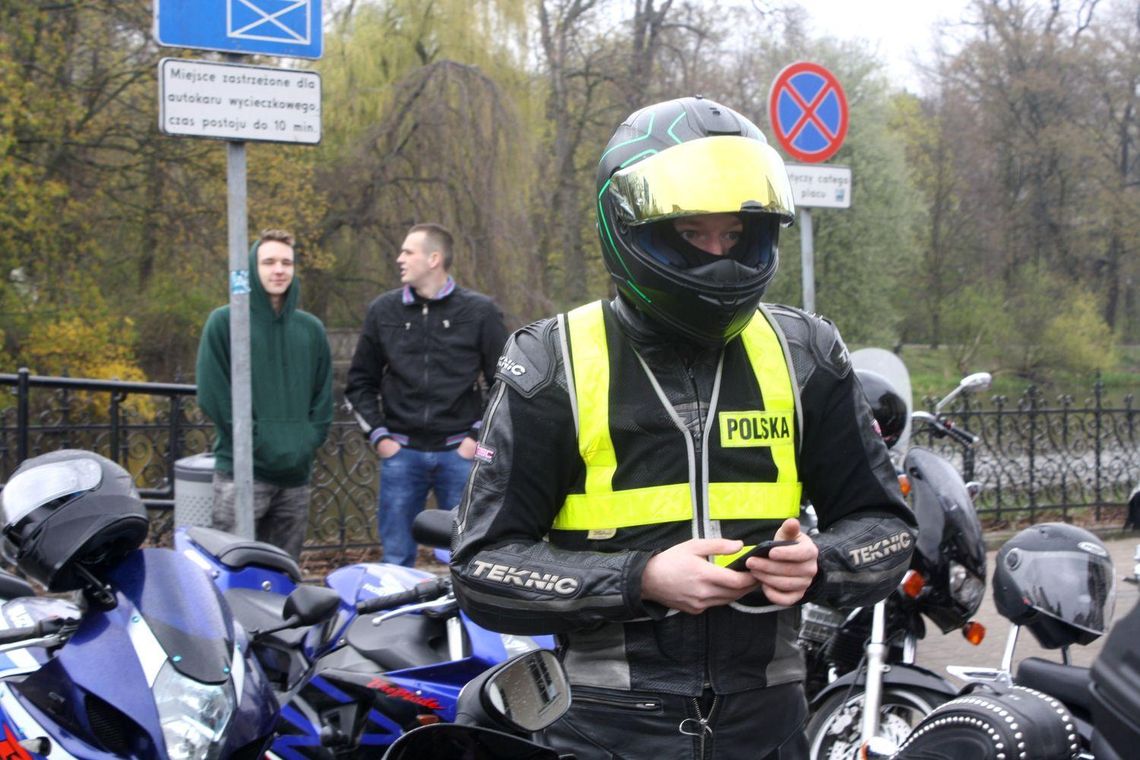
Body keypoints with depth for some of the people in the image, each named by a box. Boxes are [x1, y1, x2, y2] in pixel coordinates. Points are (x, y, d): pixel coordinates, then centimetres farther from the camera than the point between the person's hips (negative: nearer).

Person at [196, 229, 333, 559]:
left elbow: (323, 396, 16)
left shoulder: (311, 328, 15)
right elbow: (213, 394, -5)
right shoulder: (225, 321, 1)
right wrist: (258, 442, -11)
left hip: (296, 473, 5)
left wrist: (307, 442, 0)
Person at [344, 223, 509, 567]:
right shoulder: (383, 310, 8)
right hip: (401, 453, 2)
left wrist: (480, 436, -3)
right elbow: (360, 381, 14)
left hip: (459, 452, -2)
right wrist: (378, 435, 4)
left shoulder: (480, 312, 1)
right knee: (396, 559, 6)